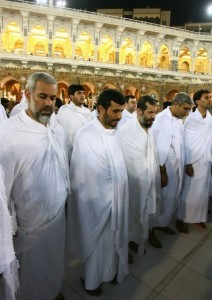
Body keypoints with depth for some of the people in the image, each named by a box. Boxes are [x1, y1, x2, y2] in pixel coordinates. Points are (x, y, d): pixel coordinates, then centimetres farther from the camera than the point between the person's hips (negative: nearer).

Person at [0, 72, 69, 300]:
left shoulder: (58, 129, -2)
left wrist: (66, 193, 12)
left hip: (58, 216, 6)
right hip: (29, 225, -5)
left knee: (55, 266, 28)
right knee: (31, 275, 21)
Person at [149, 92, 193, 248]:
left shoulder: (179, 120, 6)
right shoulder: (161, 119, -18)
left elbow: (180, 144, 10)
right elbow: (159, 148, -20)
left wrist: (184, 165, 9)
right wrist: (162, 172, -18)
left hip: (177, 167, 8)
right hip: (165, 167, -8)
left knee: (172, 199, 19)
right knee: (161, 199, 6)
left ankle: (162, 223, 39)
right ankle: (151, 230, 25)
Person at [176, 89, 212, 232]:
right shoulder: (191, 119, -10)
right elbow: (186, 143, -11)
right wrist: (188, 163, -13)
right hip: (193, 161, -5)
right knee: (189, 192, 3)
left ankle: (199, 217, 31)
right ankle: (182, 218, 19)